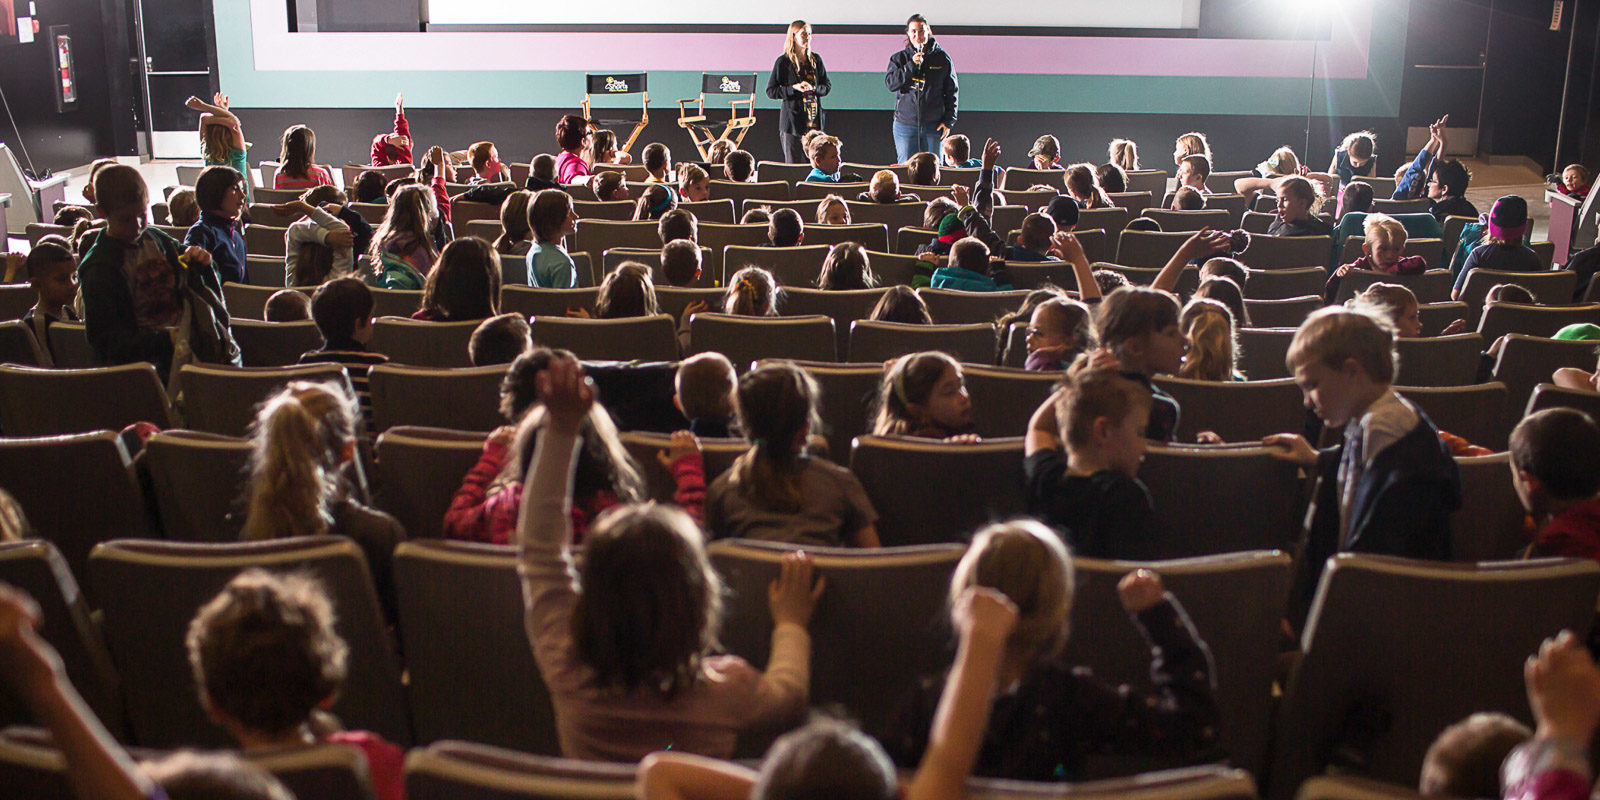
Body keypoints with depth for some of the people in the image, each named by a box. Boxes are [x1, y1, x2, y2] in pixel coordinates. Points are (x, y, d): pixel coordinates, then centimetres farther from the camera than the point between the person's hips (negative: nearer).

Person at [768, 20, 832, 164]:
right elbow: (771, 91, -2)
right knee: (792, 164, -1)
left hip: (815, 120, 4)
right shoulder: (783, 62, -2)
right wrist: (794, 88, -16)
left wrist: (813, 89, -7)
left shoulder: (815, 60, 11)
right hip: (792, 120, -3)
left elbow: (827, 86, 15)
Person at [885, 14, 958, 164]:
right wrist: (912, 65, -16)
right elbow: (890, 83, -8)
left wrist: (949, 121, -1)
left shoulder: (942, 58, 4)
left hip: (934, 126, 0)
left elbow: (952, 92, 6)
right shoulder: (899, 58, 6)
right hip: (905, 125, 0)